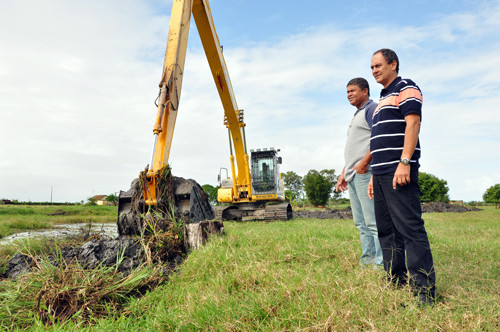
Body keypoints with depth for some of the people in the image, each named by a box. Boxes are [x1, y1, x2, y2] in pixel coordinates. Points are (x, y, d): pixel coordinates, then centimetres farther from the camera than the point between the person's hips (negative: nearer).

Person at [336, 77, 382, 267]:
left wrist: (364, 163, -22)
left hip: (365, 173, -10)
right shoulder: (356, 115, 27)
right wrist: (344, 174, 22)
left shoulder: (371, 108, -1)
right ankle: (367, 262, 16)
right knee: (361, 223, 10)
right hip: (353, 175, 10)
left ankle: (381, 264, -5)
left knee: (373, 221, -10)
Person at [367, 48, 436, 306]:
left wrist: (405, 162, -23)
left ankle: (424, 291, -4)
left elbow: (413, 123, -13)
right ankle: (396, 283, 17)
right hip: (381, 173, 9)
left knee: (410, 227, -10)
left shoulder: (406, 88, 2)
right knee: (386, 230, 9)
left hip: (399, 171, -9)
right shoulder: (383, 99, 27)